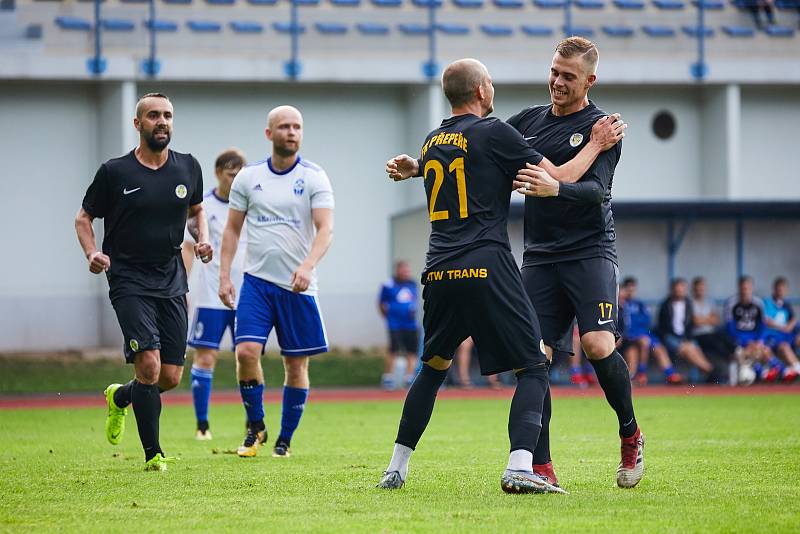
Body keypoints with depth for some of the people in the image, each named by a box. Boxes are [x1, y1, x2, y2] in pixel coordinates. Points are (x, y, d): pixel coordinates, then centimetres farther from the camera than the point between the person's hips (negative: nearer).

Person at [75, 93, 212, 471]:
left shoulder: (188, 168, 7)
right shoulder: (114, 172, -4)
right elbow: (84, 218, 6)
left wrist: (202, 239, 4)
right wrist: (92, 252, -12)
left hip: (172, 282, 4)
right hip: (128, 280, -4)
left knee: (171, 377, 3)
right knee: (149, 364, -18)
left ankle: (120, 398, 36)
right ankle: (153, 454, -7)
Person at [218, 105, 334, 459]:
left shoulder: (314, 177, -2)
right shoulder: (248, 177, 5)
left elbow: (325, 228, -11)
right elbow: (232, 229, 12)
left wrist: (308, 265, -27)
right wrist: (224, 275, 3)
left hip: (298, 285, -1)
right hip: (257, 280, 1)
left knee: (296, 364, 3)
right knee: (246, 352, -14)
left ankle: (285, 439, 17)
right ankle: (255, 427, 6)